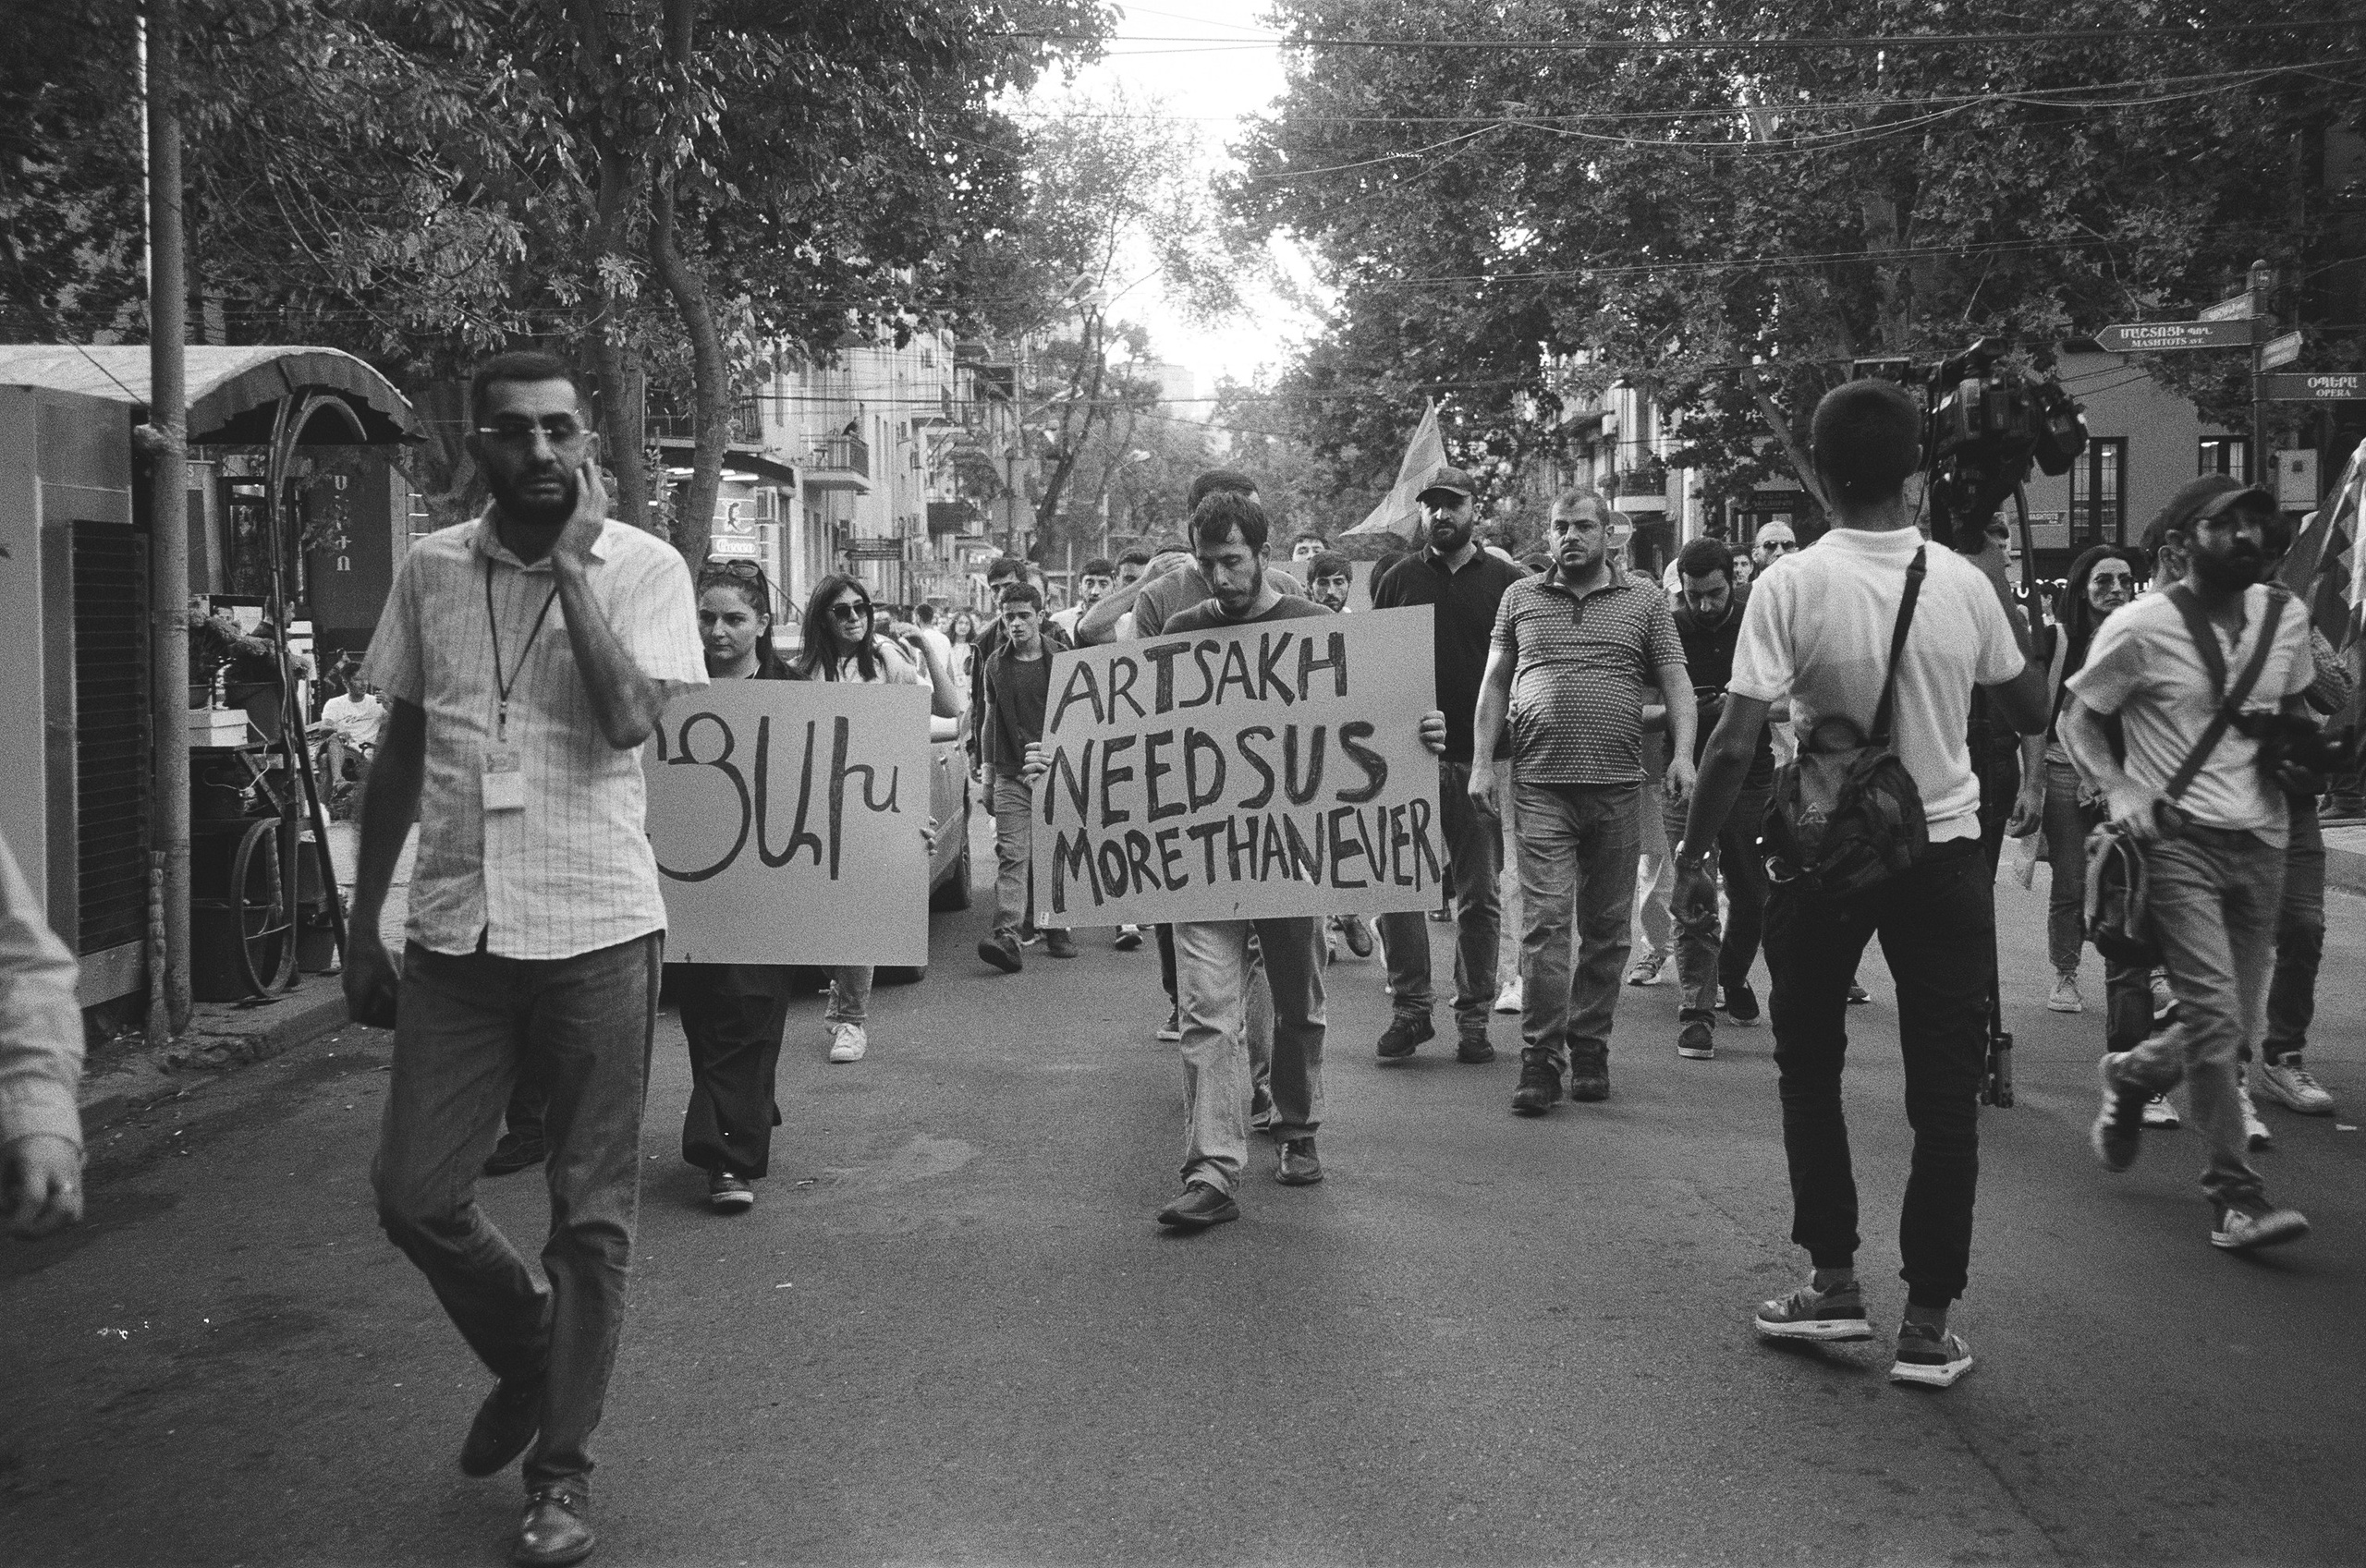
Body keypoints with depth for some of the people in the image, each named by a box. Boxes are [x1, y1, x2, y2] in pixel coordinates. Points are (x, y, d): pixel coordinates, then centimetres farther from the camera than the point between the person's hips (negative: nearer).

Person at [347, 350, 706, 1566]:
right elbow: (399, 750, 13)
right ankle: (528, 1355, 34)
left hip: (597, 930, -3)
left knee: (590, 1214, 4)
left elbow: (631, 717, -20)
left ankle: (563, 1469, 20)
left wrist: (570, 562, -16)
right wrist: (363, 924, 13)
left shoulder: (642, 567, -4)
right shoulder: (429, 570, 6)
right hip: (454, 932, 3)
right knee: (413, 1194, 5)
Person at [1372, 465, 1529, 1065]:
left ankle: (1473, 1015, 13)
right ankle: (1409, 1008, 9)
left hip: (1481, 760, -1)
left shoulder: (1507, 582, 6)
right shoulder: (1400, 579, 10)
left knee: (1480, 896, 4)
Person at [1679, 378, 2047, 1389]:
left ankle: (1833, 1282, 18)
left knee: (1809, 1071, 17)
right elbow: (2033, 714, 9)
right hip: (1945, 851, 2)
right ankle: (1927, 1324, 9)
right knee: (1943, 1096, 7)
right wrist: (2007, 603, 20)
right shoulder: (1965, 583, -4)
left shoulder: (1791, 584, -13)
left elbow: (1735, 745, -16)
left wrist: (1694, 850, -4)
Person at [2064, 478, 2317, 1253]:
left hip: (2260, 841, 6)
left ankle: (2131, 1073, 39)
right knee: (2216, 1018, -14)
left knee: (2241, 1025, 9)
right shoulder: (2143, 627, -8)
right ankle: (2235, 1195, -4)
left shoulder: (2286, 618, 8)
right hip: (2177, 839, -6)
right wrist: (2117, 789, -15)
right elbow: (2077, 716, 0)